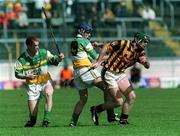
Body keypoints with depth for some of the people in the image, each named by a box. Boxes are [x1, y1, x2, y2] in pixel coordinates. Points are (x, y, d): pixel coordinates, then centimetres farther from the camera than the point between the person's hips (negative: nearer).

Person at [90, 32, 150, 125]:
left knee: (132, 97, -3)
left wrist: (145, 61, -32)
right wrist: (98, 62, -14)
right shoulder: (123, 44, -18)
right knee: (119, 102, -11)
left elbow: (147, 66, -8)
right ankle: (96, 109, 7)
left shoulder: (141, 53, 0)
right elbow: (106, 47, -12)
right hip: (109, 73, -7)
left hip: (120, 74, 7)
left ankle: (123, 119, 12)